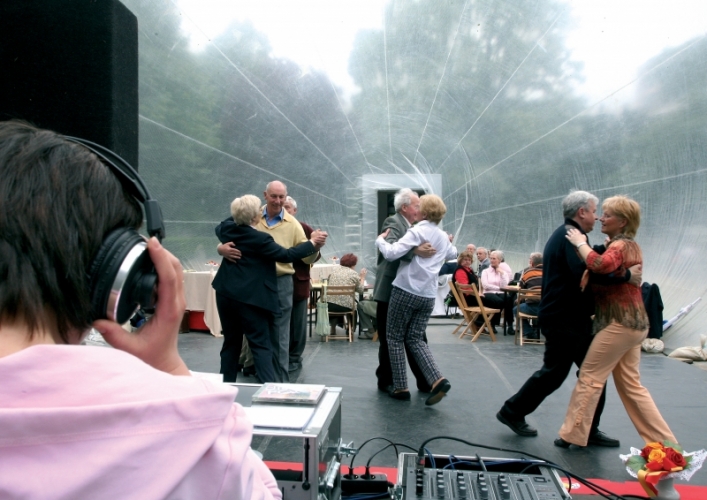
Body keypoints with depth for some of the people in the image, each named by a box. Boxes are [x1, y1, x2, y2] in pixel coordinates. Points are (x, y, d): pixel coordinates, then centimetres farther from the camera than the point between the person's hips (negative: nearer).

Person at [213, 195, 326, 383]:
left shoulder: (227, 229, 3)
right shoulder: (260, 238, -17)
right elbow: (286, 255, -10)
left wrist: (238, 215, 36)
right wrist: (312, 243, -2)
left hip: (225, 294, 7)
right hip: (249, 297, -7)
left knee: (231, 342, 15)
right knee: (261, 345, -3)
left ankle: (226, 384, 21)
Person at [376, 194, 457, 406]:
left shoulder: (417, 231, -9)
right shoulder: (444, 237, 15)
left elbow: (392, 253, -19)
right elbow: (452, 253, 37)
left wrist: (380, 240, -2)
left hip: (405, 291, -6)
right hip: (428, 295, 7)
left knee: (395, 338, 7)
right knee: (415, 339, 12)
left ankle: (401, 388, 8)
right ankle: (438, 380, -5)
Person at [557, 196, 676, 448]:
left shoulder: (620, 245, -14)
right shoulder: (630, 245, 18)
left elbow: (602, 265, -35)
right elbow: (605, 273, 14)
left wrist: (580, 243, -22)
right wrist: (589, 274, -5)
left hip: (619, 323, -10)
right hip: (633, 322, 10)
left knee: (589, 377, 0)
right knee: (630, 384, 15)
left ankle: (572, 434, 8)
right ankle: (664, 441, 19)